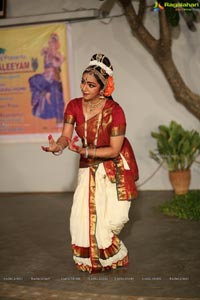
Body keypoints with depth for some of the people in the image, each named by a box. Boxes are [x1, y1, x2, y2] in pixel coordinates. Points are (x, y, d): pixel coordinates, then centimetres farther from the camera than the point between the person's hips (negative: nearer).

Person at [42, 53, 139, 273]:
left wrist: (83, 151, -35)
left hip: (114, 167, -4)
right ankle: (91, 259, 25)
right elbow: (66, 136, -14)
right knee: (83, 214, 1)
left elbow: (114, 150, -23)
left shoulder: (114, 110, -24)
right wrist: (57, 146, -38)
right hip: (89, 167, 4)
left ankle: (112, 257, 25)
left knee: (112, 217, -5)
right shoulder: (74, 106, -10)